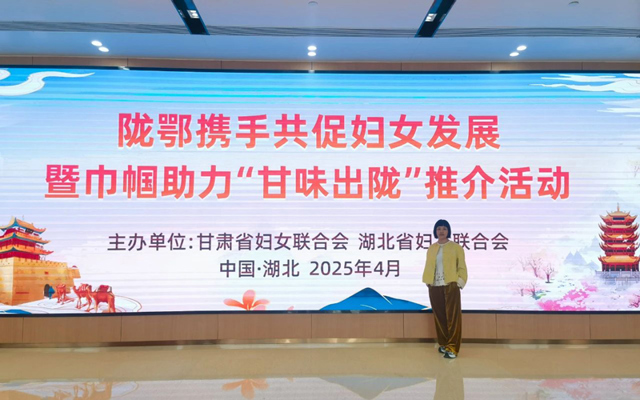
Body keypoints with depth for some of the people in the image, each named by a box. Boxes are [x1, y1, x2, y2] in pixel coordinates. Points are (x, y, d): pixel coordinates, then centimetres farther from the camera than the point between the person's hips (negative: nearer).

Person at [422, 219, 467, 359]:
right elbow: (427, 267, 13)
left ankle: (452, 348, -4)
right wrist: (427, 282, 2)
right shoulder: (431, 249, 12)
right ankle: (443, 344, 21)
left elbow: (462, 266, 2)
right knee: (439, 316, 8)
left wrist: (460, 282, -8)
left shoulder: (456, 247, 3)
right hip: (434, 287, 4)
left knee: (452, 316, -5)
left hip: (451, 285, -3)